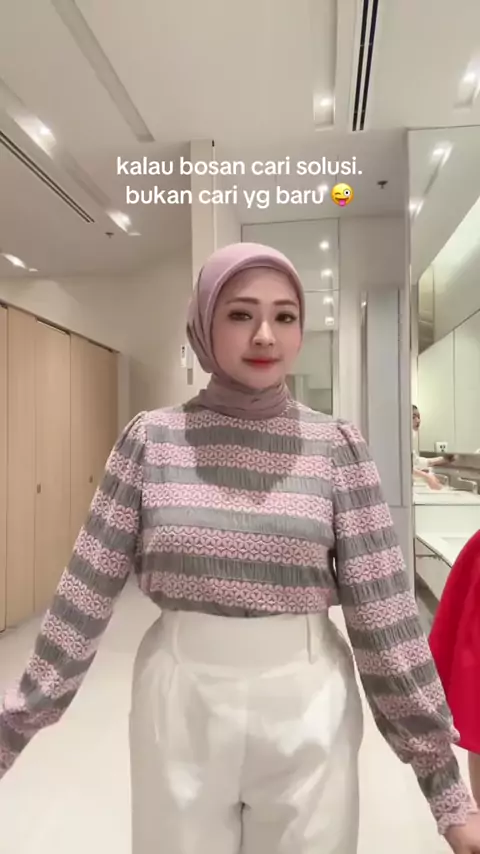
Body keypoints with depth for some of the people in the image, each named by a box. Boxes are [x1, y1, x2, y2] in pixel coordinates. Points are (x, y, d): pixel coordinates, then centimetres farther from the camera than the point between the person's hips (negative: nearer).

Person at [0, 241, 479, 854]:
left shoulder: (337, 447, -8)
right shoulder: (151, 440, -7)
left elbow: (385, 612, -7)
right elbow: (86, 593, -2)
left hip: (308, 706, 0)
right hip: (179, 702, 1)